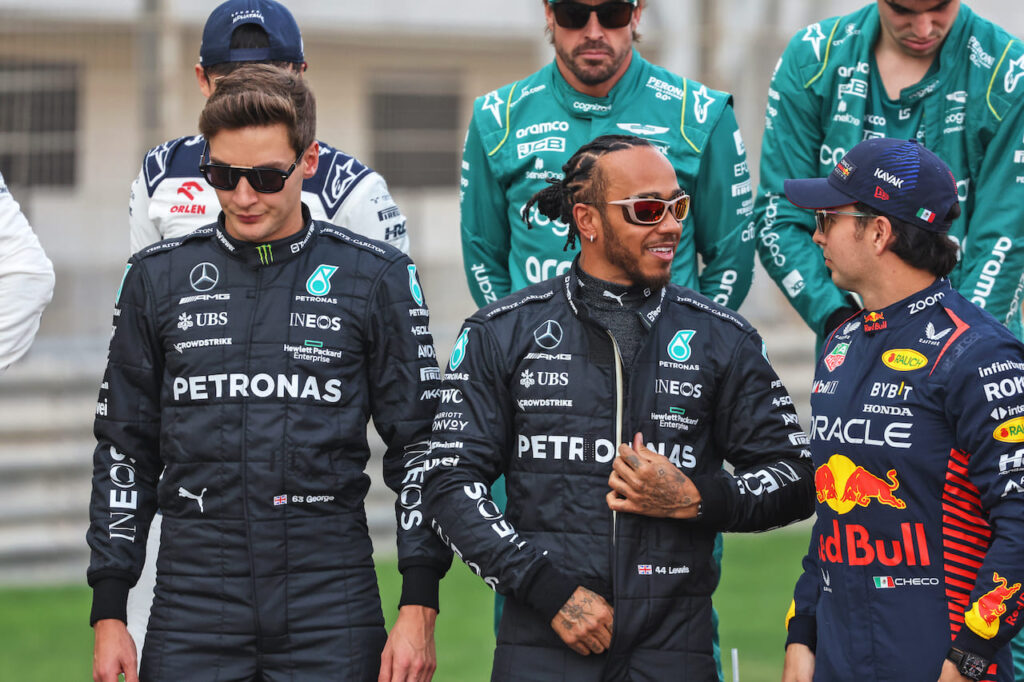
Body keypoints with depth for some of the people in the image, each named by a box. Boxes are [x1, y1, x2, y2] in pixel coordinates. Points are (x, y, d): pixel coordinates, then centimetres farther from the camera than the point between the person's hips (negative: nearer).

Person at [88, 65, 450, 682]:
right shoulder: (159, 277, 8)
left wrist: (420, 610, -2)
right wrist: (109, 614, 7)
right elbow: (124, 452, 12)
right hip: (192, 611, 1)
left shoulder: (376, 278, 3)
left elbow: (419, 445, 5)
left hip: (333, 612, -1)